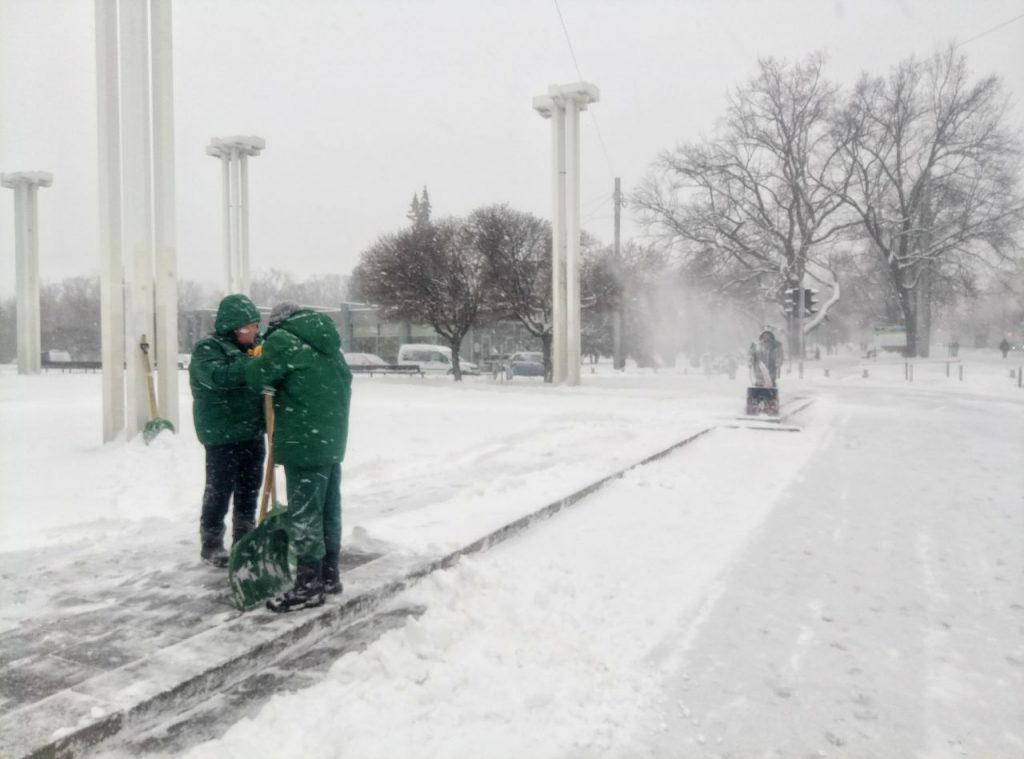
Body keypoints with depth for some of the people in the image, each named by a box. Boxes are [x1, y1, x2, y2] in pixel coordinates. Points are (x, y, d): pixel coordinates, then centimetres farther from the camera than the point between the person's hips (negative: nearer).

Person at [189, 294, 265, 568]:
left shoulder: (253, 346, 11)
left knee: (250, 489, 15)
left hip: (253, 432, 7)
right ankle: (211, 544, 14)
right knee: (219, 491, 1)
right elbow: (218, 376, -30)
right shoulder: (208, 348, -11)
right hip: (222, 434, -7)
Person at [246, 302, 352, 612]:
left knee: (304, 514, -2)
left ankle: (309, 586, 4)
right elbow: (344, 382, 20)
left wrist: (260, 361, 18)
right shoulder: (328, 344, 17)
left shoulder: (282, 340, -8)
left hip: (304, 443, -9)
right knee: (329, 510, 15)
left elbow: (257, 377, -4)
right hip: (331, 441, 9)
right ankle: (329, 575, 24)